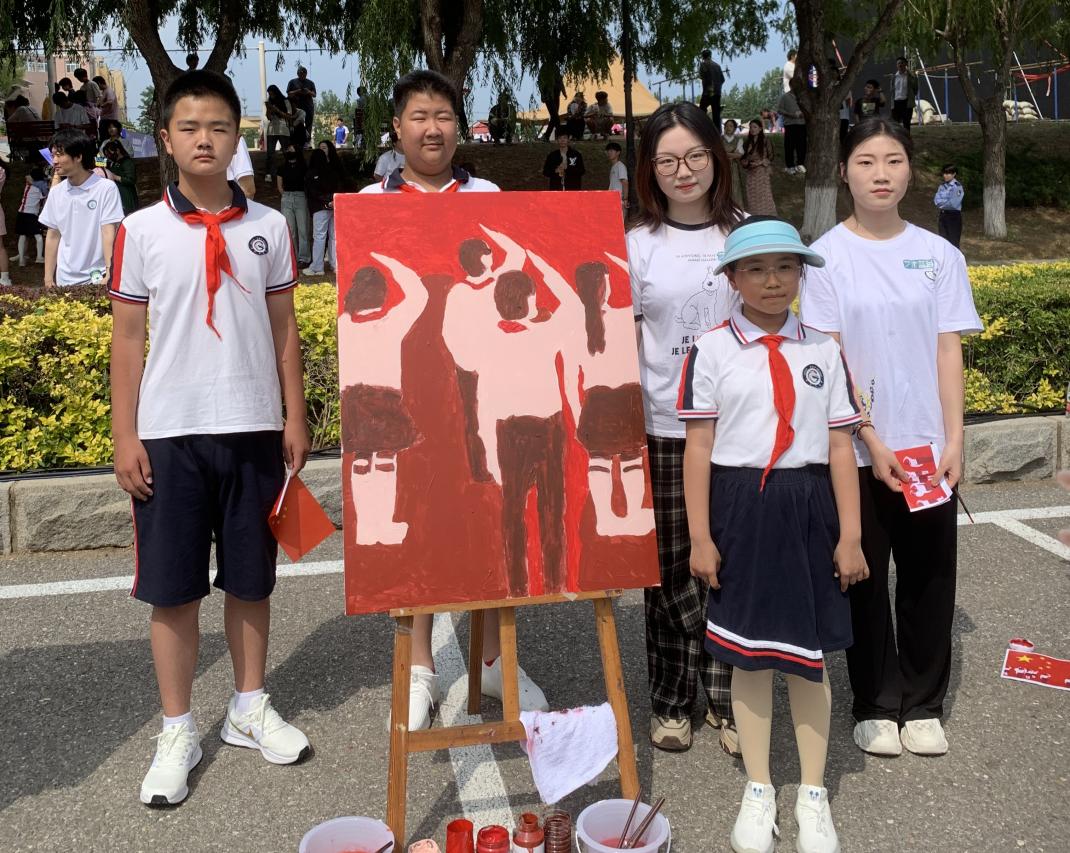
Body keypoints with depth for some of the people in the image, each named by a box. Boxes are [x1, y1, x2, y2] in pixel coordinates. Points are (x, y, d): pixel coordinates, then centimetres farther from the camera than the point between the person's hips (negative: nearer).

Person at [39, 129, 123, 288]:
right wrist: (48, 278, 9)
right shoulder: (56, 192, 7)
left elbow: (109, 233, -12)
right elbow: (53, 236, 12)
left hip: (97, 278, -4)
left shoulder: (106, 188, -9)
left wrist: (109, 274, -18)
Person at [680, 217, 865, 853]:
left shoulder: (824, 352, 4)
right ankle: (758, 791, 28)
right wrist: (701, 537, -6)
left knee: (811, 654, 10)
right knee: (749, 653, 10)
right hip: (740, 508, -1)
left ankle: (813, 794, 28)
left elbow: (841, 448, 3)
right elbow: (698, 448, -4)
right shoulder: (712, 351, -3)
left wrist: (850, 536, 1)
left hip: (808, 507, 2)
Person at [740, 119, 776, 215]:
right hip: (750, 174, 4)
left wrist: (760, 162, -16)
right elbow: (742, 157, 16)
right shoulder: (746, 142, 9)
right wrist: (744, 162, -6)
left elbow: (770, 158, -1)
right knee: (751, 198, 4)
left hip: (762, 174, -3)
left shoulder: (765, 142, -2)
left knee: (764, 197, -5)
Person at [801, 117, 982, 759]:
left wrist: (954, 440, -5)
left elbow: (949, 350, 3)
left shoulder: (938, 255, 5)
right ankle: (876, 705, 22)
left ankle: (924, 705, 23)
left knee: (930, 575, 8)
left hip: (928, 446, 2)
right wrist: (871, 441, -13)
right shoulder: (829, 256, -3)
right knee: (865, 577, 7)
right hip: (858, 449, -2)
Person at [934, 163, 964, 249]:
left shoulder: (957, 187, -10)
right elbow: (936, 200, 0)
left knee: (953, 243, -5)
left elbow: (954, 203, -17)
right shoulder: (942, 186, 10)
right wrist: (946, 202, -15)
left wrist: (941, 203, -6)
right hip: (943, 215, 7)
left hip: (954, 216, -7)